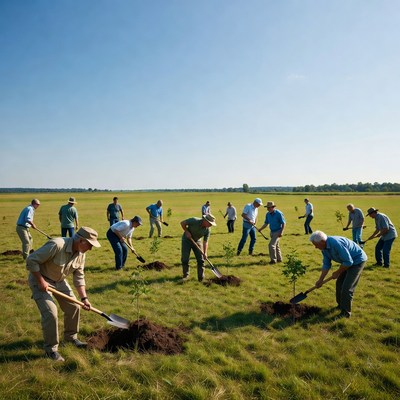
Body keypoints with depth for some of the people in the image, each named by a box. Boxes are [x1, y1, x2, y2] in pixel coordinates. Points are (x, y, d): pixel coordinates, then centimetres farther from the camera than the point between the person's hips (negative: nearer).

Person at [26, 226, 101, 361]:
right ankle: (50, 348, 5)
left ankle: (71, 336, 31)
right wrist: (41, 281, -25)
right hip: (40, 280, -7)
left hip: (59, 280, 7)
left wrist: (84, 298, -7)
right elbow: (31, 260, -29)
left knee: (74, 307, 7)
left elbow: (79, 277, -1)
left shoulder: (81, 253, -10)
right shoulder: (56, 245, -35)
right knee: (50, 313, -15)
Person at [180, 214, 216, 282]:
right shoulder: (194, 220, -29)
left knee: (201, 259, -3)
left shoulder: (207, 230, -18)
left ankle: (201, 277, 7)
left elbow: (205, 242, -11)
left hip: (197, 241, 3)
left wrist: (205, 253, -21)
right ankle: (186, 275, 15)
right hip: (187, 240, -3)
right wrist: (187, 232, -24)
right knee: (185, 259, -4)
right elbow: (182, 223, -17)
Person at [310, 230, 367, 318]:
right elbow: (326, 264, 4)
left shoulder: (336, 243, -35)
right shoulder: (324, 248, -5)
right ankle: (340, 305, 31)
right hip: (348, 261, 9)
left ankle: (345, 312, 4)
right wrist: (320, 280, 4)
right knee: (339, 283, 13)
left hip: (358, 260, -9)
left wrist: (337, 273, -16)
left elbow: (348, 261, -29)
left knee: (347, 288, -9)